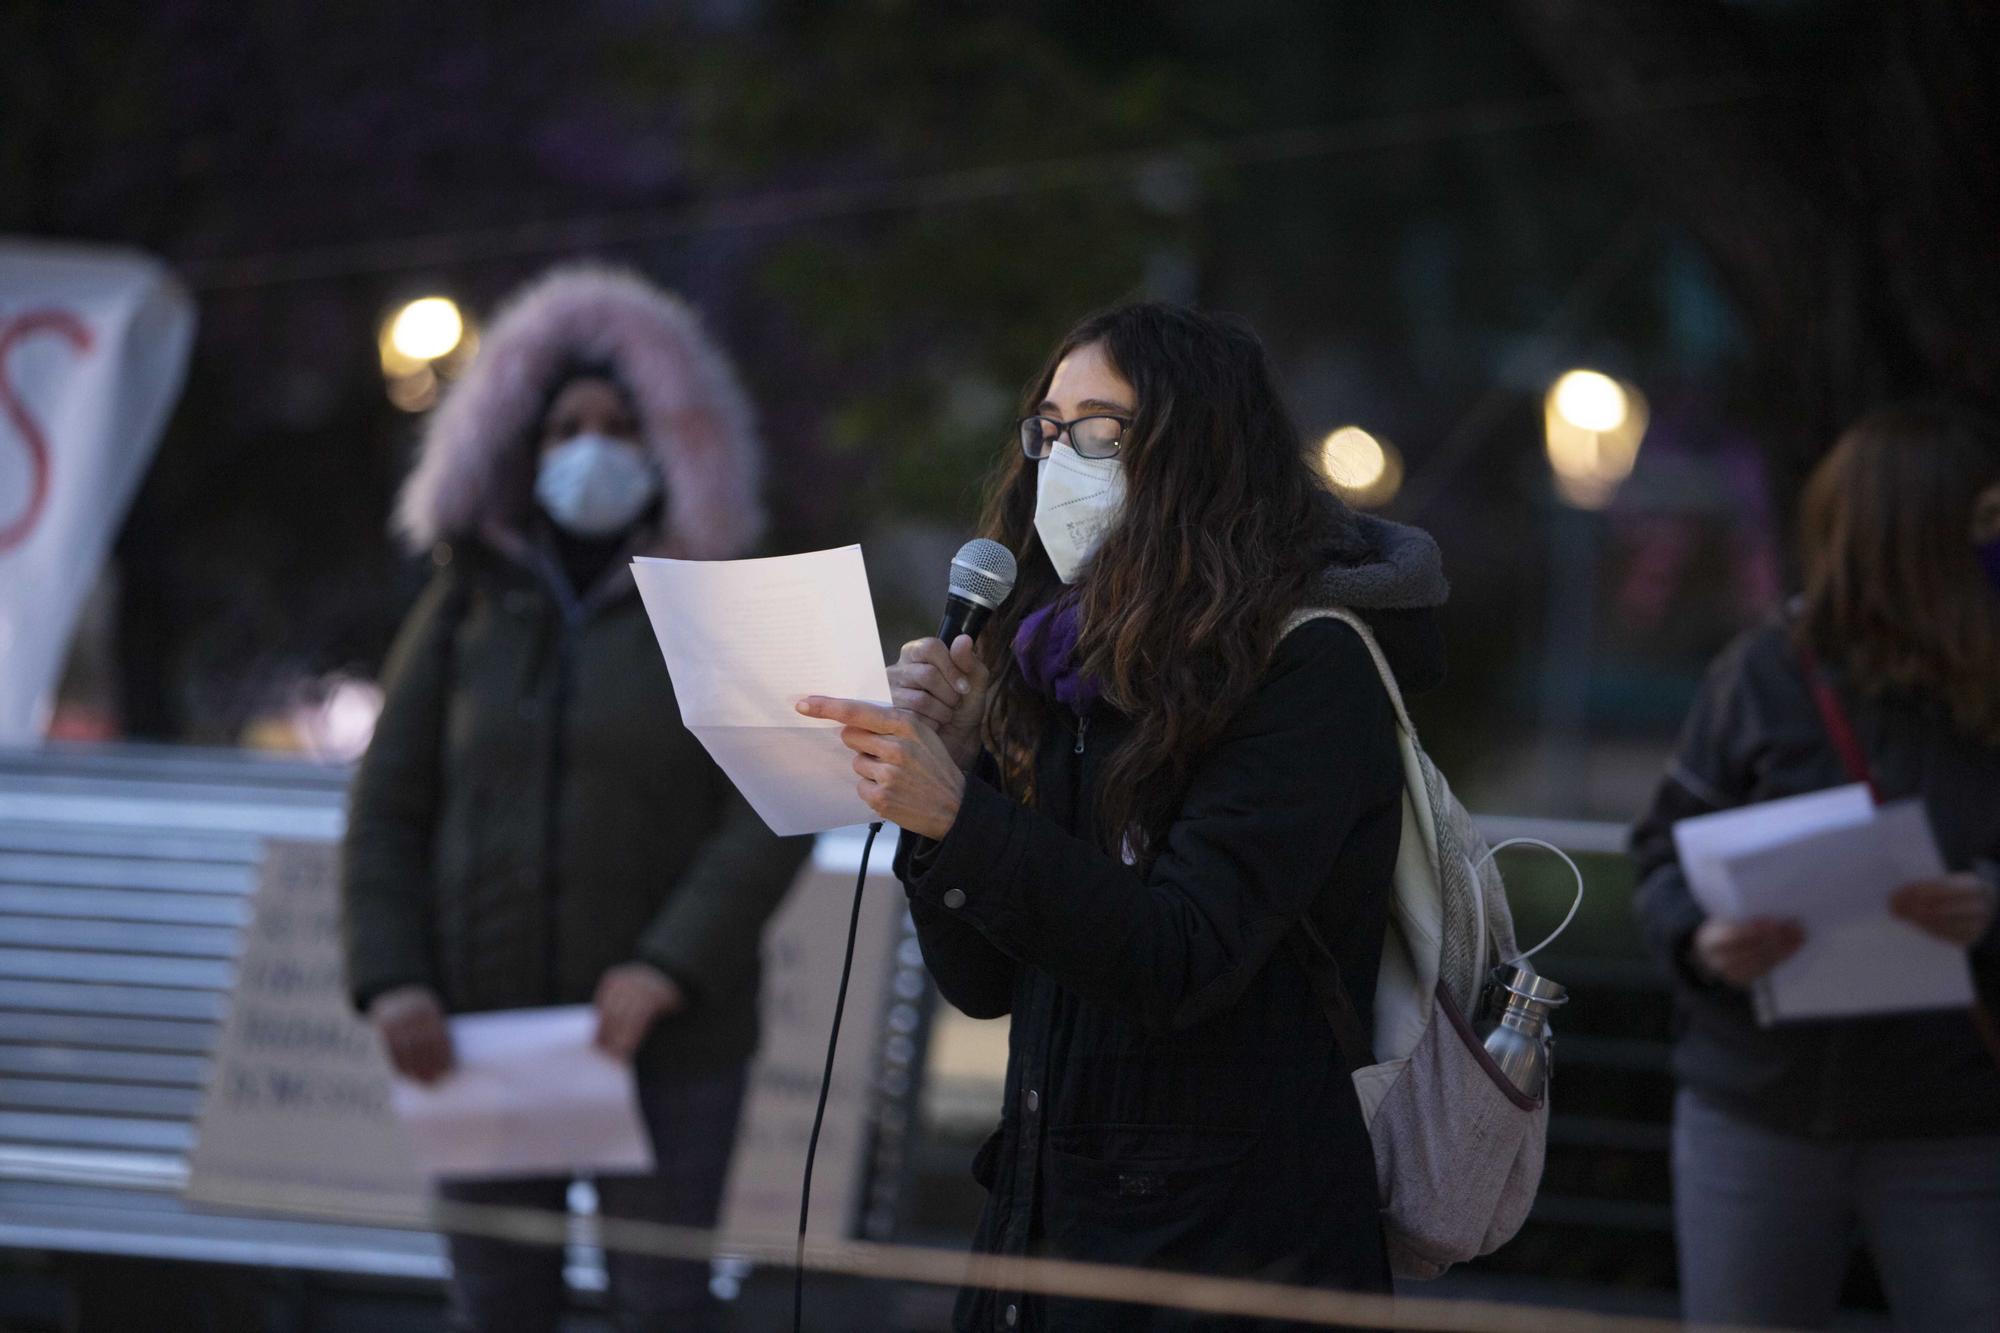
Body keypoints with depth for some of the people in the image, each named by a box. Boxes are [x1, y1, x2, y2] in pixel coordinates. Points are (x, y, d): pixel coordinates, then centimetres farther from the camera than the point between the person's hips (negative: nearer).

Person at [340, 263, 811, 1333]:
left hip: (665, 1040, -2)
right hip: (482, 1035, 3)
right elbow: (386, 812, 8)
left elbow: (772, 819, -6)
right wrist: (390, 981, -6)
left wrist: (668, 970, -17)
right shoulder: (468, 609, 10)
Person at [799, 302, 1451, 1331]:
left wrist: (960, 818, -30)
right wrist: (936, 762, -5)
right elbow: (983, 983, 9)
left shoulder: (1307, 672, -11)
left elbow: (1180, 964, -22)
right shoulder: (1061, 664, 10)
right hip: (1046, 1228, 7)